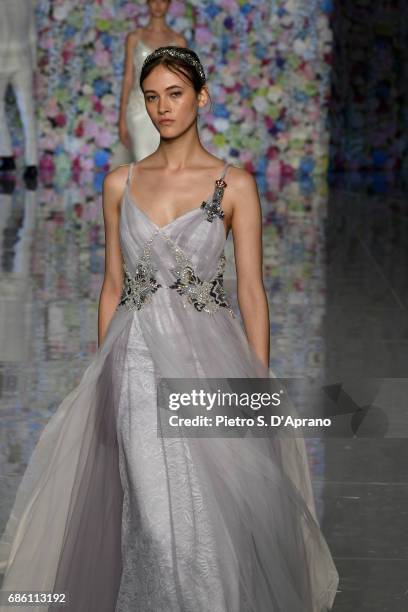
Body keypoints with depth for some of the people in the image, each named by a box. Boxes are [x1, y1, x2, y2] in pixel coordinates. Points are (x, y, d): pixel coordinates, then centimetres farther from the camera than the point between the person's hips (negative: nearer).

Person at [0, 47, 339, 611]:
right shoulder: (120, 183, 8)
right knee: (156, 516, -3)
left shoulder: (235, 184, 0)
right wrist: (103, 372, 10)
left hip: (207, 354, -2)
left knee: (220, 510, -1)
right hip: (137, 359, 2)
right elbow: (113, 285, 12)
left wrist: (259, 384, -3)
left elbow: (251, 290, 0)